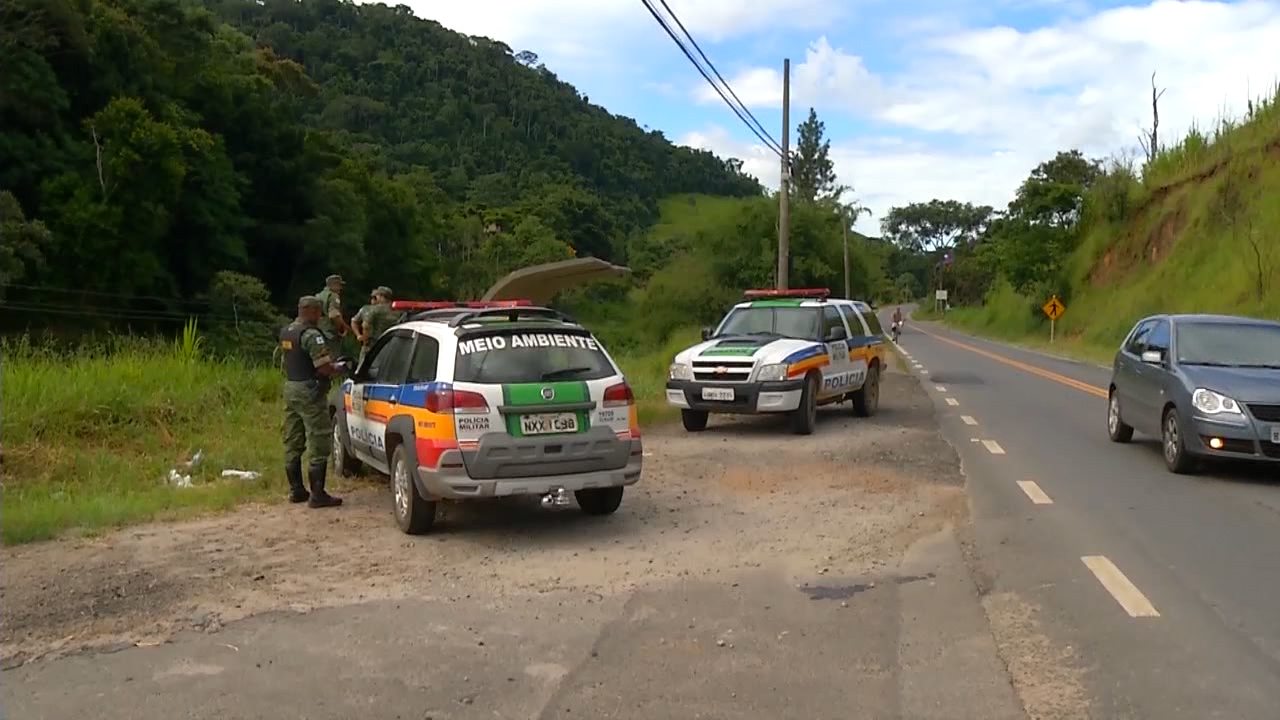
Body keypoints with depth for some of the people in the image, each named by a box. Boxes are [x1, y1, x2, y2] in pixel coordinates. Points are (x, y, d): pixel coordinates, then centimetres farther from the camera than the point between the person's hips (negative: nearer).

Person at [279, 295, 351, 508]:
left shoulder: (285, 332, 12)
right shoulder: (311, 335, -17)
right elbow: (324, 368, -22)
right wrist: (341, 368, -2)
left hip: (290, 388, 9)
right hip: (309, 392, -9)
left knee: (293, 443, 13)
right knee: (319, 445, -5)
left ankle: (296, 490, 21)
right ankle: (317, 495, -4)